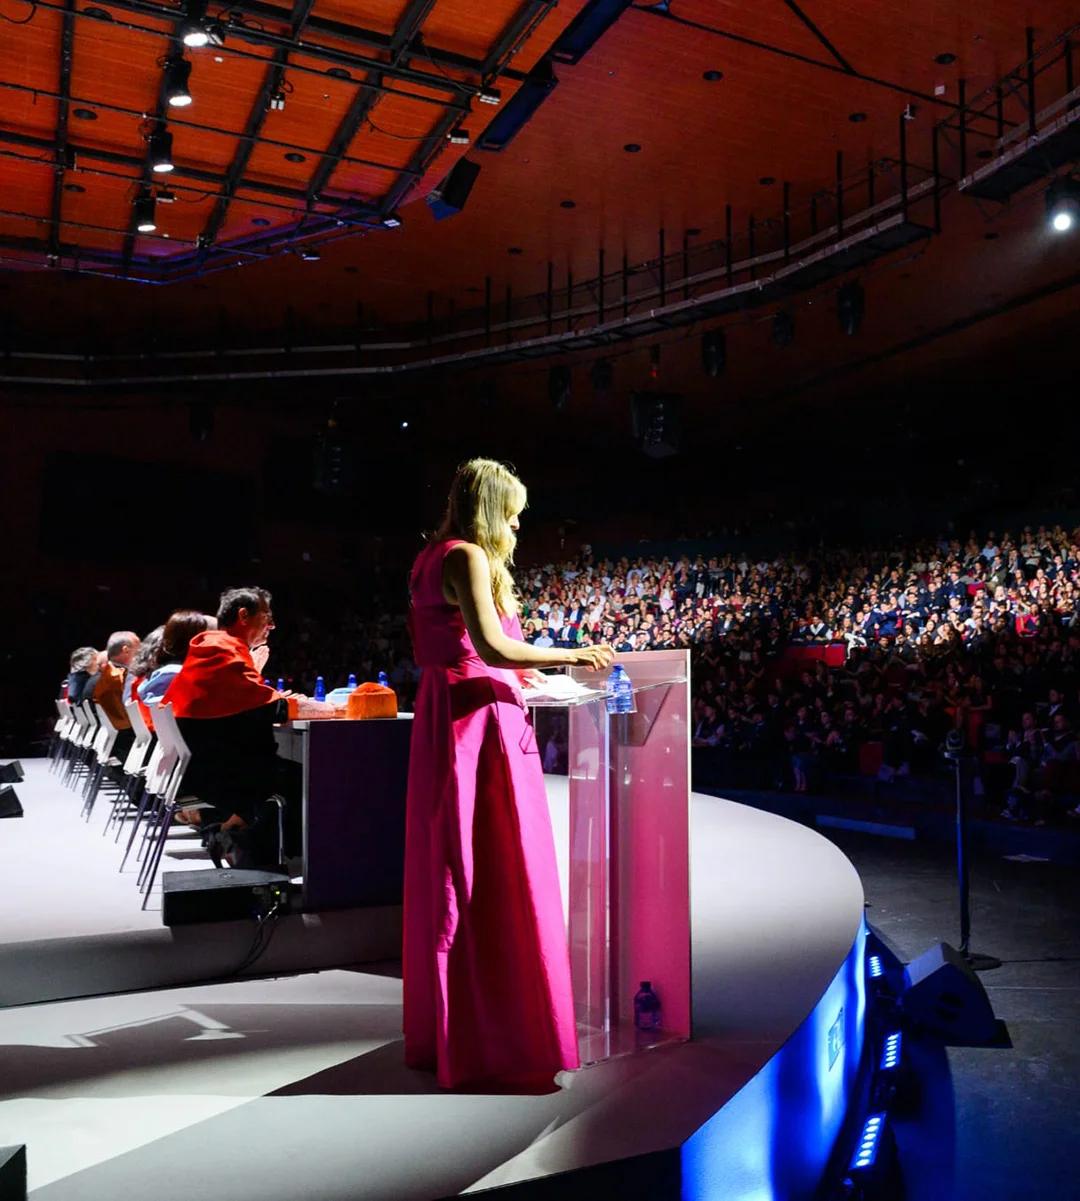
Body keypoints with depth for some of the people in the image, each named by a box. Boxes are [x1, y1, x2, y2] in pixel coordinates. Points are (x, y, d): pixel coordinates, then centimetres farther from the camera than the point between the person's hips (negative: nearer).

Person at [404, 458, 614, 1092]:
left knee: (448, 879, 15)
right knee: (496, 881, -4)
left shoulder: (432, 560, 17)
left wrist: (512, 672, 26)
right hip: (481, 721, -10)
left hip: (443, 717, 10)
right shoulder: (469, 558, -12)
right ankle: (494, 1045, 3)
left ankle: (442, 1031, 26)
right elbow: (491, 646, -23)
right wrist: (571, 656, -14)